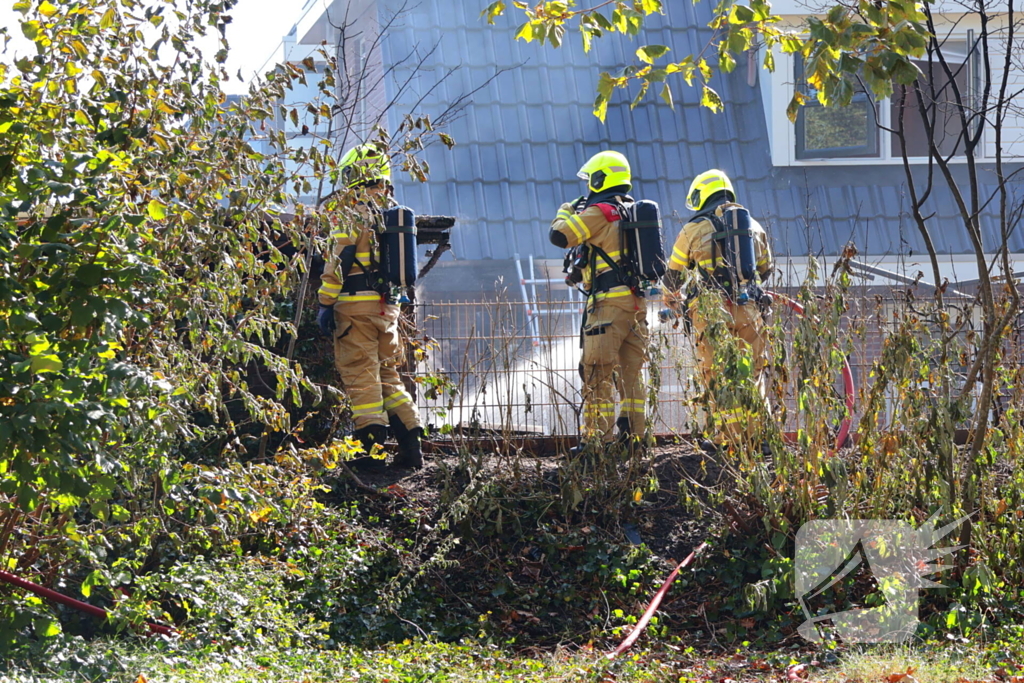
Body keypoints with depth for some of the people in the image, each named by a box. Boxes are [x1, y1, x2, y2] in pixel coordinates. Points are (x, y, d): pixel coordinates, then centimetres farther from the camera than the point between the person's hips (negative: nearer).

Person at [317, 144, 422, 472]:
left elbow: (340, 258, -14)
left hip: (356, 301, -7)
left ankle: (370, 450, -10)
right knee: (387, 374, 14)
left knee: (361, 375, -5)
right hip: (388, 305, 7)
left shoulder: (349, 207, -6)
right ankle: (411, 447, 10)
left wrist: (326, 302, -14)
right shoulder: (391, 210, 16)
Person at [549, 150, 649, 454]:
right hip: (637, 301, 8)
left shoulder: (599, 212, -9)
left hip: (609, 301, -8)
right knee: (631, 370, 11)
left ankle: (598, 437, -9)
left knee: (598, 372, -6)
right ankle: (634, 434, 9)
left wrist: (567, 211, 9)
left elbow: (559, 236, -12)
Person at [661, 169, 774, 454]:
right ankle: (757, 432, 5)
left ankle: (730, 436, -2)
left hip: (712, 310, -3)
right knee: (754, 372, 9)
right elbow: (765, 270, 28)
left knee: (716, 373, 1)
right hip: (749, 309, 3)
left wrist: (672, 302, 32)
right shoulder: (754, 226, 17)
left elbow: (673, 274, 12)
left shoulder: (695, 228, 5)